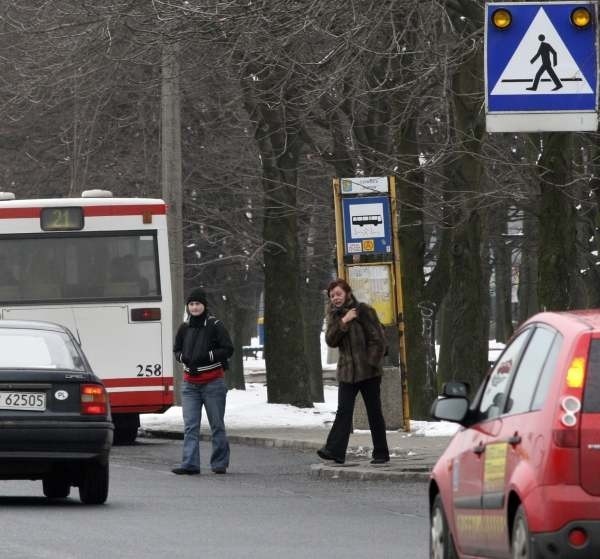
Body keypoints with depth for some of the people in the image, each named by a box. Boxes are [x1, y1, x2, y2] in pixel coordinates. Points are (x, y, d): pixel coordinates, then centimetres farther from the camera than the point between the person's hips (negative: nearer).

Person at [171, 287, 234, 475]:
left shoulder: (215, 326, -5)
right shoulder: (184, 328, 9)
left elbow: (228, 349, -6)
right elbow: (177, 350, 19)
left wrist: (207, 356, -18)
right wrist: (184, 358, -4)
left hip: (213, 382, -4)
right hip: (190, 384, 4)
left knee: (217, 425, 4)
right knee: (190, 426, -5)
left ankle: (220, 463, 13)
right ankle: (190, 464, -9)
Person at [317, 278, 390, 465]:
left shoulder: (363, 310, -6)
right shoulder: (334, 315, 10)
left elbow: (378, 339, -8)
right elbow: (330, 341, -4)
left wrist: (372, 362, -13)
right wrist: (343, 322, -16)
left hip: (368, 372, -4)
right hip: (347, 372, 4)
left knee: (374, 412, 4)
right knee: (343, 411, -7)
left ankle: (381, 453, 10)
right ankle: (335, 450, -16)